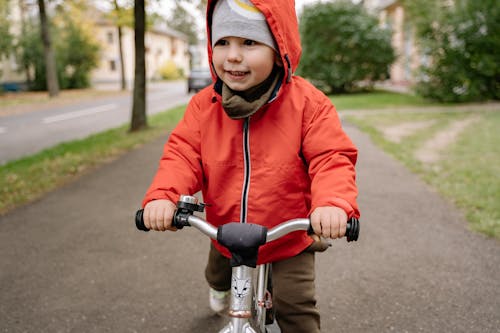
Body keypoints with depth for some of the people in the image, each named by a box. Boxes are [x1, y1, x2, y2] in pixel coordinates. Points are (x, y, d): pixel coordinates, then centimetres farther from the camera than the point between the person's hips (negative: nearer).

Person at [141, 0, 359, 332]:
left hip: (289, 240, -4)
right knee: (218, 275, 32)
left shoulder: (307, 103, -20)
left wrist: (333, 202, -45)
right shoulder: (204, 105, -11)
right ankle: (220, 286, 69)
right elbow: (183, 154, -12)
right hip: (225, 237, 4)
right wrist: (164, 195, -32)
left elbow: (331, 157, -24)